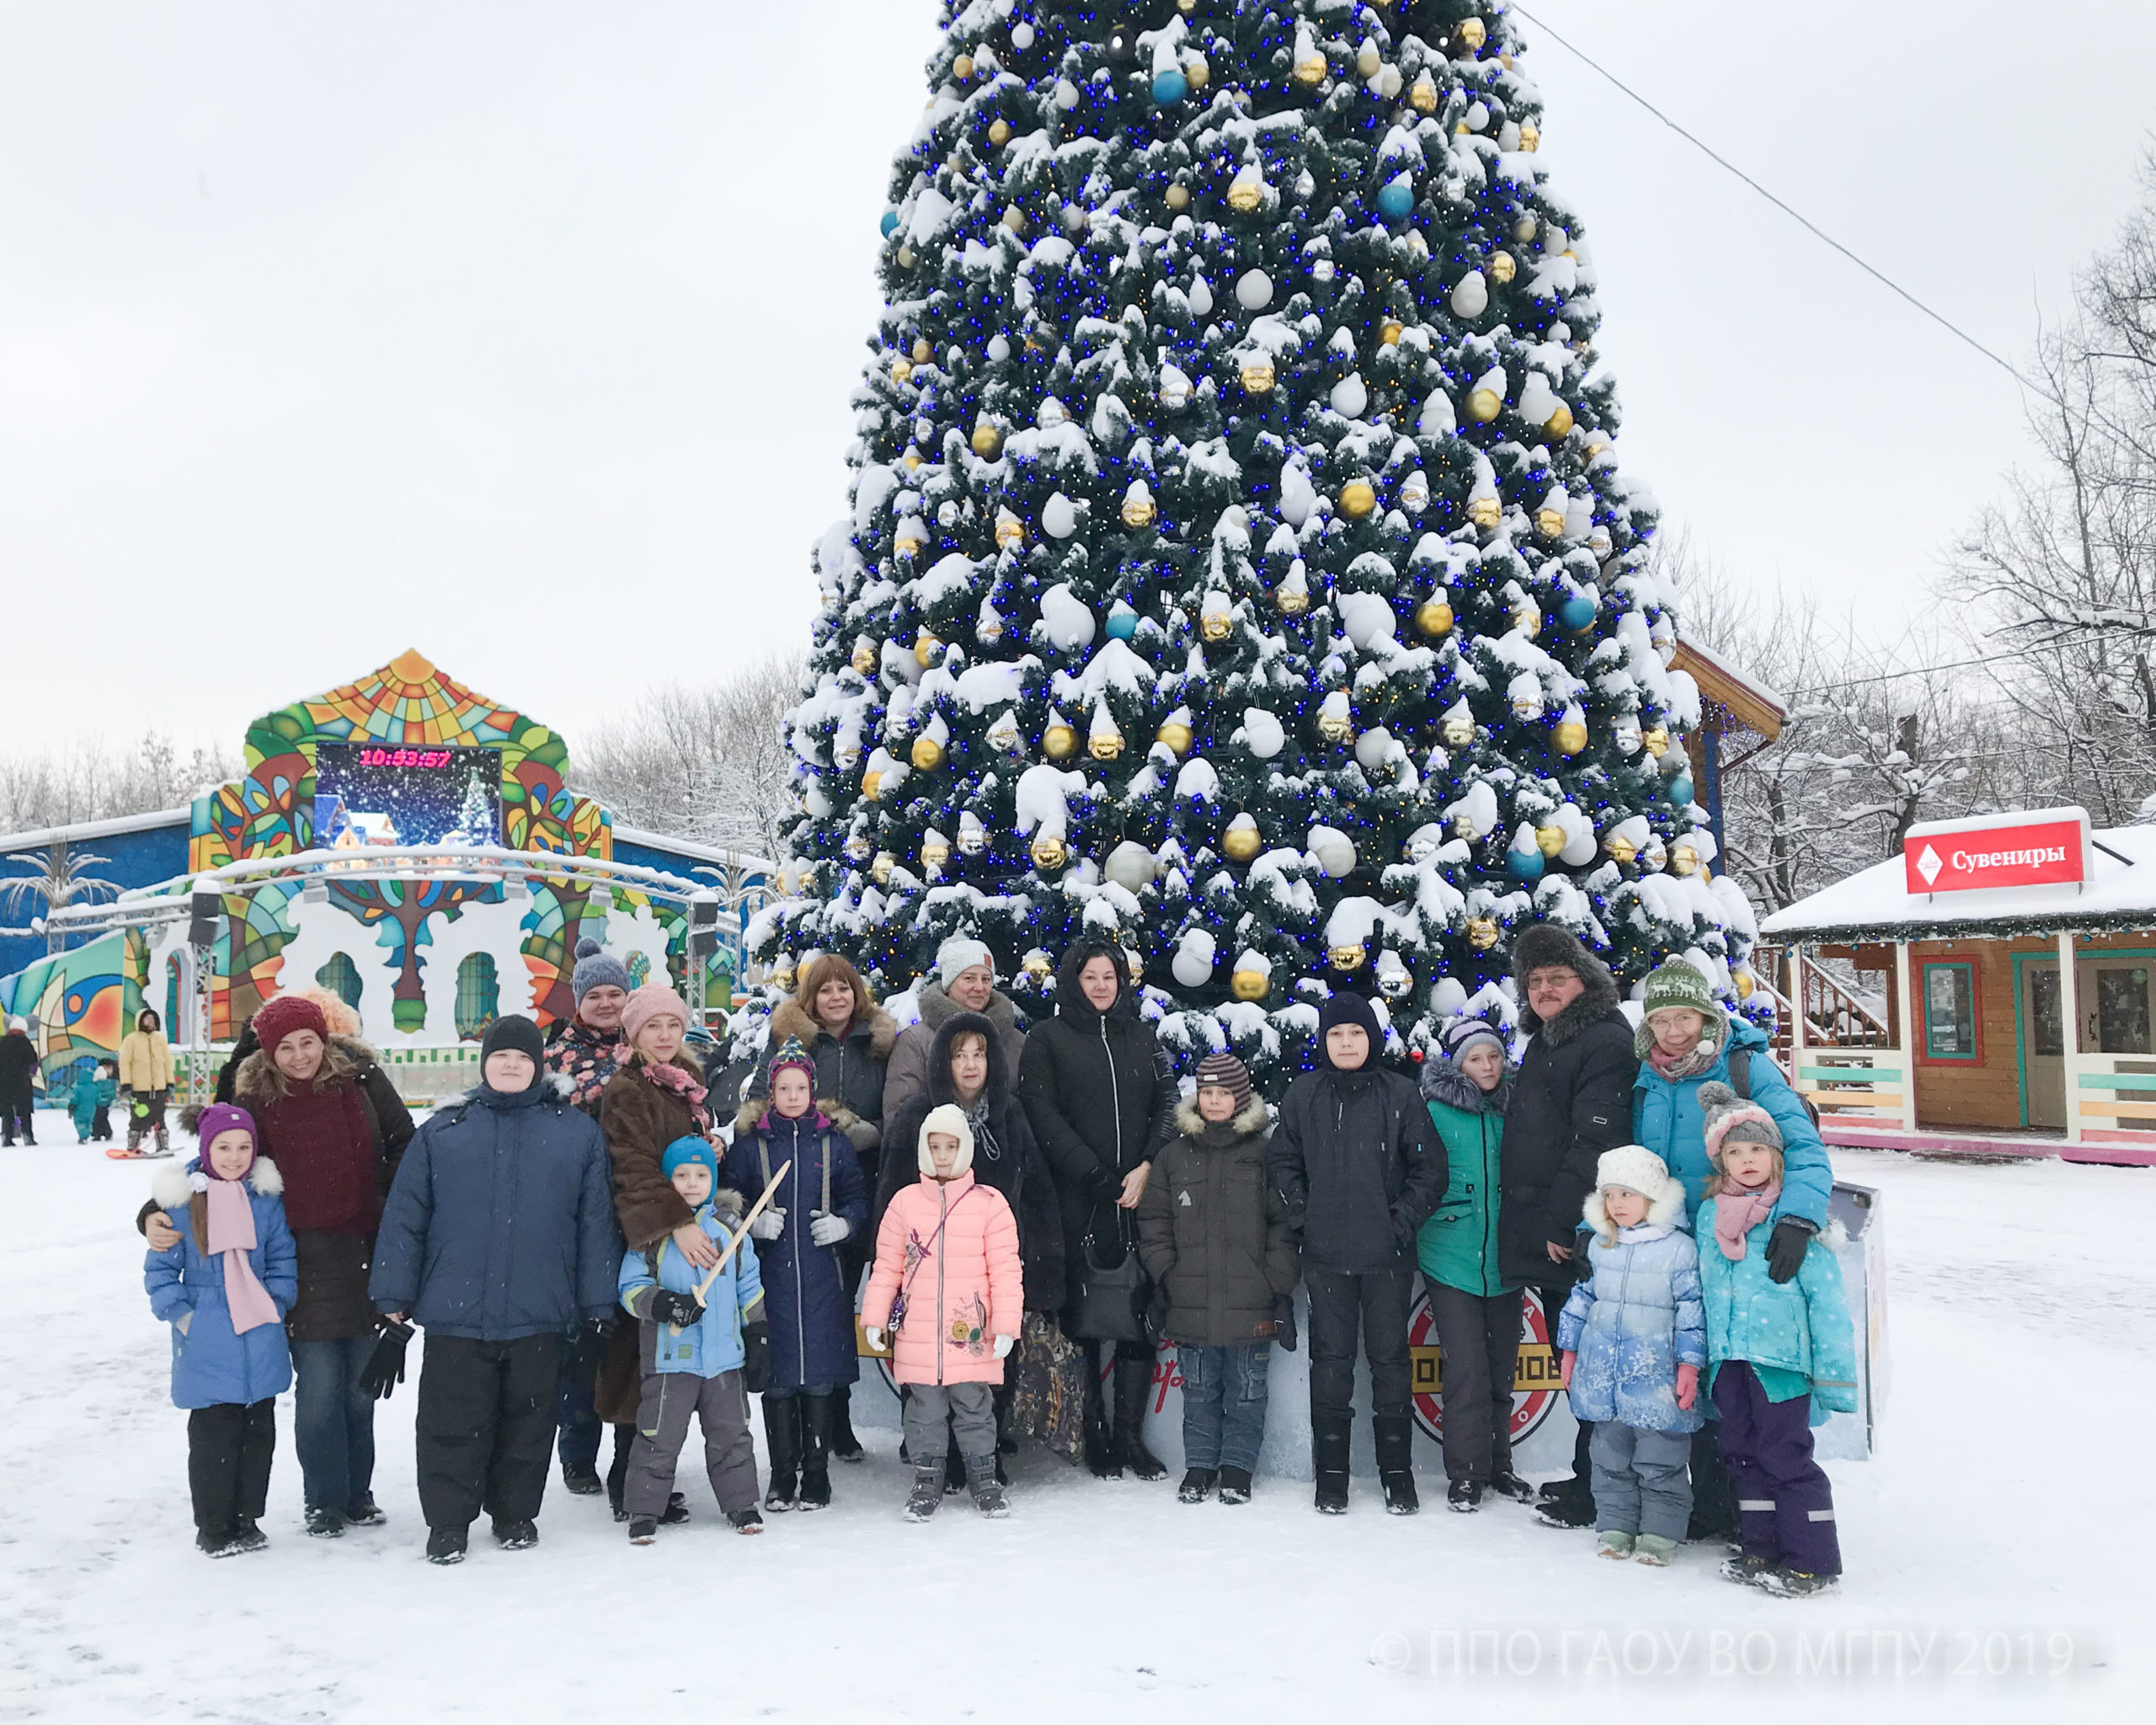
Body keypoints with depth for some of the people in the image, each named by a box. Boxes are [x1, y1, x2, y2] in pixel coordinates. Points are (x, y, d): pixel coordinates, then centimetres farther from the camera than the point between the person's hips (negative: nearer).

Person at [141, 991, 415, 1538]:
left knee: (360, 1386, 11)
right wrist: (157, 1215, -12)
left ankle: (358, 1495, 26)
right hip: (306, 1261, -1)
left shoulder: (359, 1075, -2)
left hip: (366, 1252, 1)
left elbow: (405, 1144, 5)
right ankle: (324, 1503, 13)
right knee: (319, 1389, -3)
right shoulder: (257, 1099, -2)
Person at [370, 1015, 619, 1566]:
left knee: (527, 1419, 11)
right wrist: (394, 1294, 1)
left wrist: (596, 1301, 3)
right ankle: (448, 1521, 19)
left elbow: (596, 1220, 5)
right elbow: (404, 1216, 5)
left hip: (539, 1313, 0)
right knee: (452, 1423, 4)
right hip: (454, 1312, 0)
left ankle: (516, 1513, 27)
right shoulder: (443, 1130, 5)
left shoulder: (578, 1132, 5)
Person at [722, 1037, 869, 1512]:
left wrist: (843, 1223, -7)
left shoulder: (833, 1142, 8)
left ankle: (816, 1474, 13)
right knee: (777, 1379, 2)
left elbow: (858, 1199, 12)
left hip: (822, 1276, 1)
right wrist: (753, 1222, -11)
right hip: (770, 1275, -1)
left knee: (820, 1377, 2)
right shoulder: (749, 1142, 5)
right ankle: (782, 1477, 14)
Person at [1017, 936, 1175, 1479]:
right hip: (1078, 1204, -3)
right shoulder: (1048, 1039, 5)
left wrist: (1146, 1168, -7)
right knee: (1081, 1313, -1)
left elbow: (1167, 1104, 9)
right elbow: (1044, 1116, -4)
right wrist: (1097, 1178, -12)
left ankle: (1130, 1434, 8)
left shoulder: (1142, 1037, 16)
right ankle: (1094, 1434, 8)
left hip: (1139, 1197, 3)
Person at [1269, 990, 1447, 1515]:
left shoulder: (1399, 1095, 0)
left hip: (1387, 1255, -1)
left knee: (1390, 1357, 4)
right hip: (1325, 1255, 1)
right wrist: (1302, 1216, 1)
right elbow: (1283, 1161, 12)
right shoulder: (1303, 1095, 5)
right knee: (1331, 1358, 5)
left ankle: (1398, 1472, 15)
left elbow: (1430, 1167, 2)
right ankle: (1331, 1474, 14)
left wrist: (1403, 1221, -5)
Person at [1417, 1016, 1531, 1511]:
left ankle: (1497, 1464, 26)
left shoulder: (1512, 1109, 6)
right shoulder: (1435, 1109, -5)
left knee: (1502, 1367, 12)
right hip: (1452, 1258, -4)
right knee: (1467, 1369, -6)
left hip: (1504, 1260, 4)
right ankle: (1465, 1474, 6)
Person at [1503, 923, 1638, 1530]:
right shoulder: (1544, 1043, 19)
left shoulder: (1606, 1041, -12)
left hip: (1579, 1244, -10)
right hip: (1545, 1240, 10)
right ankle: (1588, 1476, 26)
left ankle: (1599, 1492, 5)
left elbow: (1596, 1143, -21)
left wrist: (1563, 1224, -22)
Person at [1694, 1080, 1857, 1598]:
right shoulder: (1710, 1215, 10)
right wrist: (1700, 1356, 19)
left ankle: (1814, 1563, 7)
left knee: (1785, 1454, -3)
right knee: (1743, 1453, 12)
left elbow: (1825, 1296, -6)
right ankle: (1763, 1551, 24)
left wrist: (1833, 1371, -9)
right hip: (1728, 1358, 6)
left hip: (1781, 1357, -6)